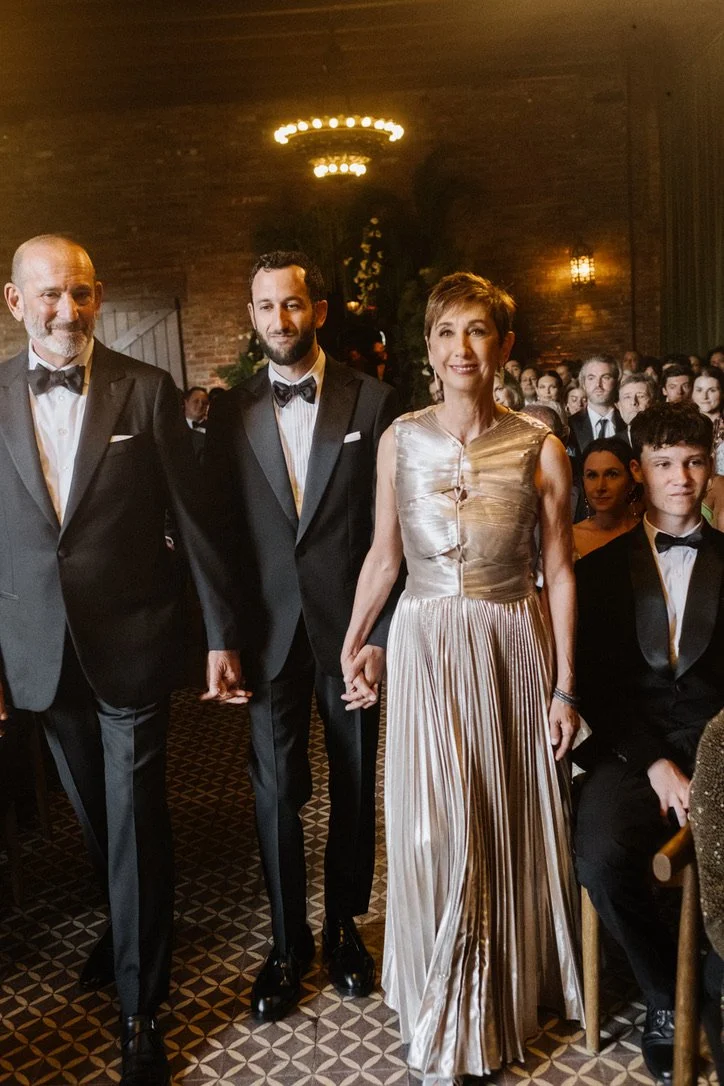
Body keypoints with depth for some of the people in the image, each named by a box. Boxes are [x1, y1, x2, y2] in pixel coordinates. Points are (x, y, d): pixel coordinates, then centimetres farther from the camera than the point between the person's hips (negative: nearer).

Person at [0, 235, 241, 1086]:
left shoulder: (147, 391, -6)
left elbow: (193, 519, -4)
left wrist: (220, 634, -3)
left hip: (131, 643, -2)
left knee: (136, 824, 6)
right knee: (94, 817, 19)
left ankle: (141, 1008, 24)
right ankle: (127, 927, 47)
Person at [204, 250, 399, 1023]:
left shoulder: (373, 401, -3)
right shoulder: (231, 412, 3)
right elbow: (215, 526, 3)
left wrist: (382, 632, -8)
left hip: (350, 625, 0)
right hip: (267, 631, 1)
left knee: (354, 786, 13)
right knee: (275, 790, 7)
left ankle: (343, 926, 35)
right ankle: (288, 943, 27)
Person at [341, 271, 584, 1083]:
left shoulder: (539, 450, -5)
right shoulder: (400, 440, -2)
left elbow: (559, 571, -1)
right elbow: (383, 554, 5)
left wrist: (564, 686, -1)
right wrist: (352, 644, -2)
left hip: (515, 648, 0)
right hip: (426, 647, 0)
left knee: (513, 827, 14)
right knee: (437, 834, 3)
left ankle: (512, 987, 42)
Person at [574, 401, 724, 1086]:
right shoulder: (601, 569, 11)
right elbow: (596, 685, 4)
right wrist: (655, 765, -10)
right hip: (632, 750, 1)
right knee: (601, 856, -27)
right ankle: (666, 993, 3)